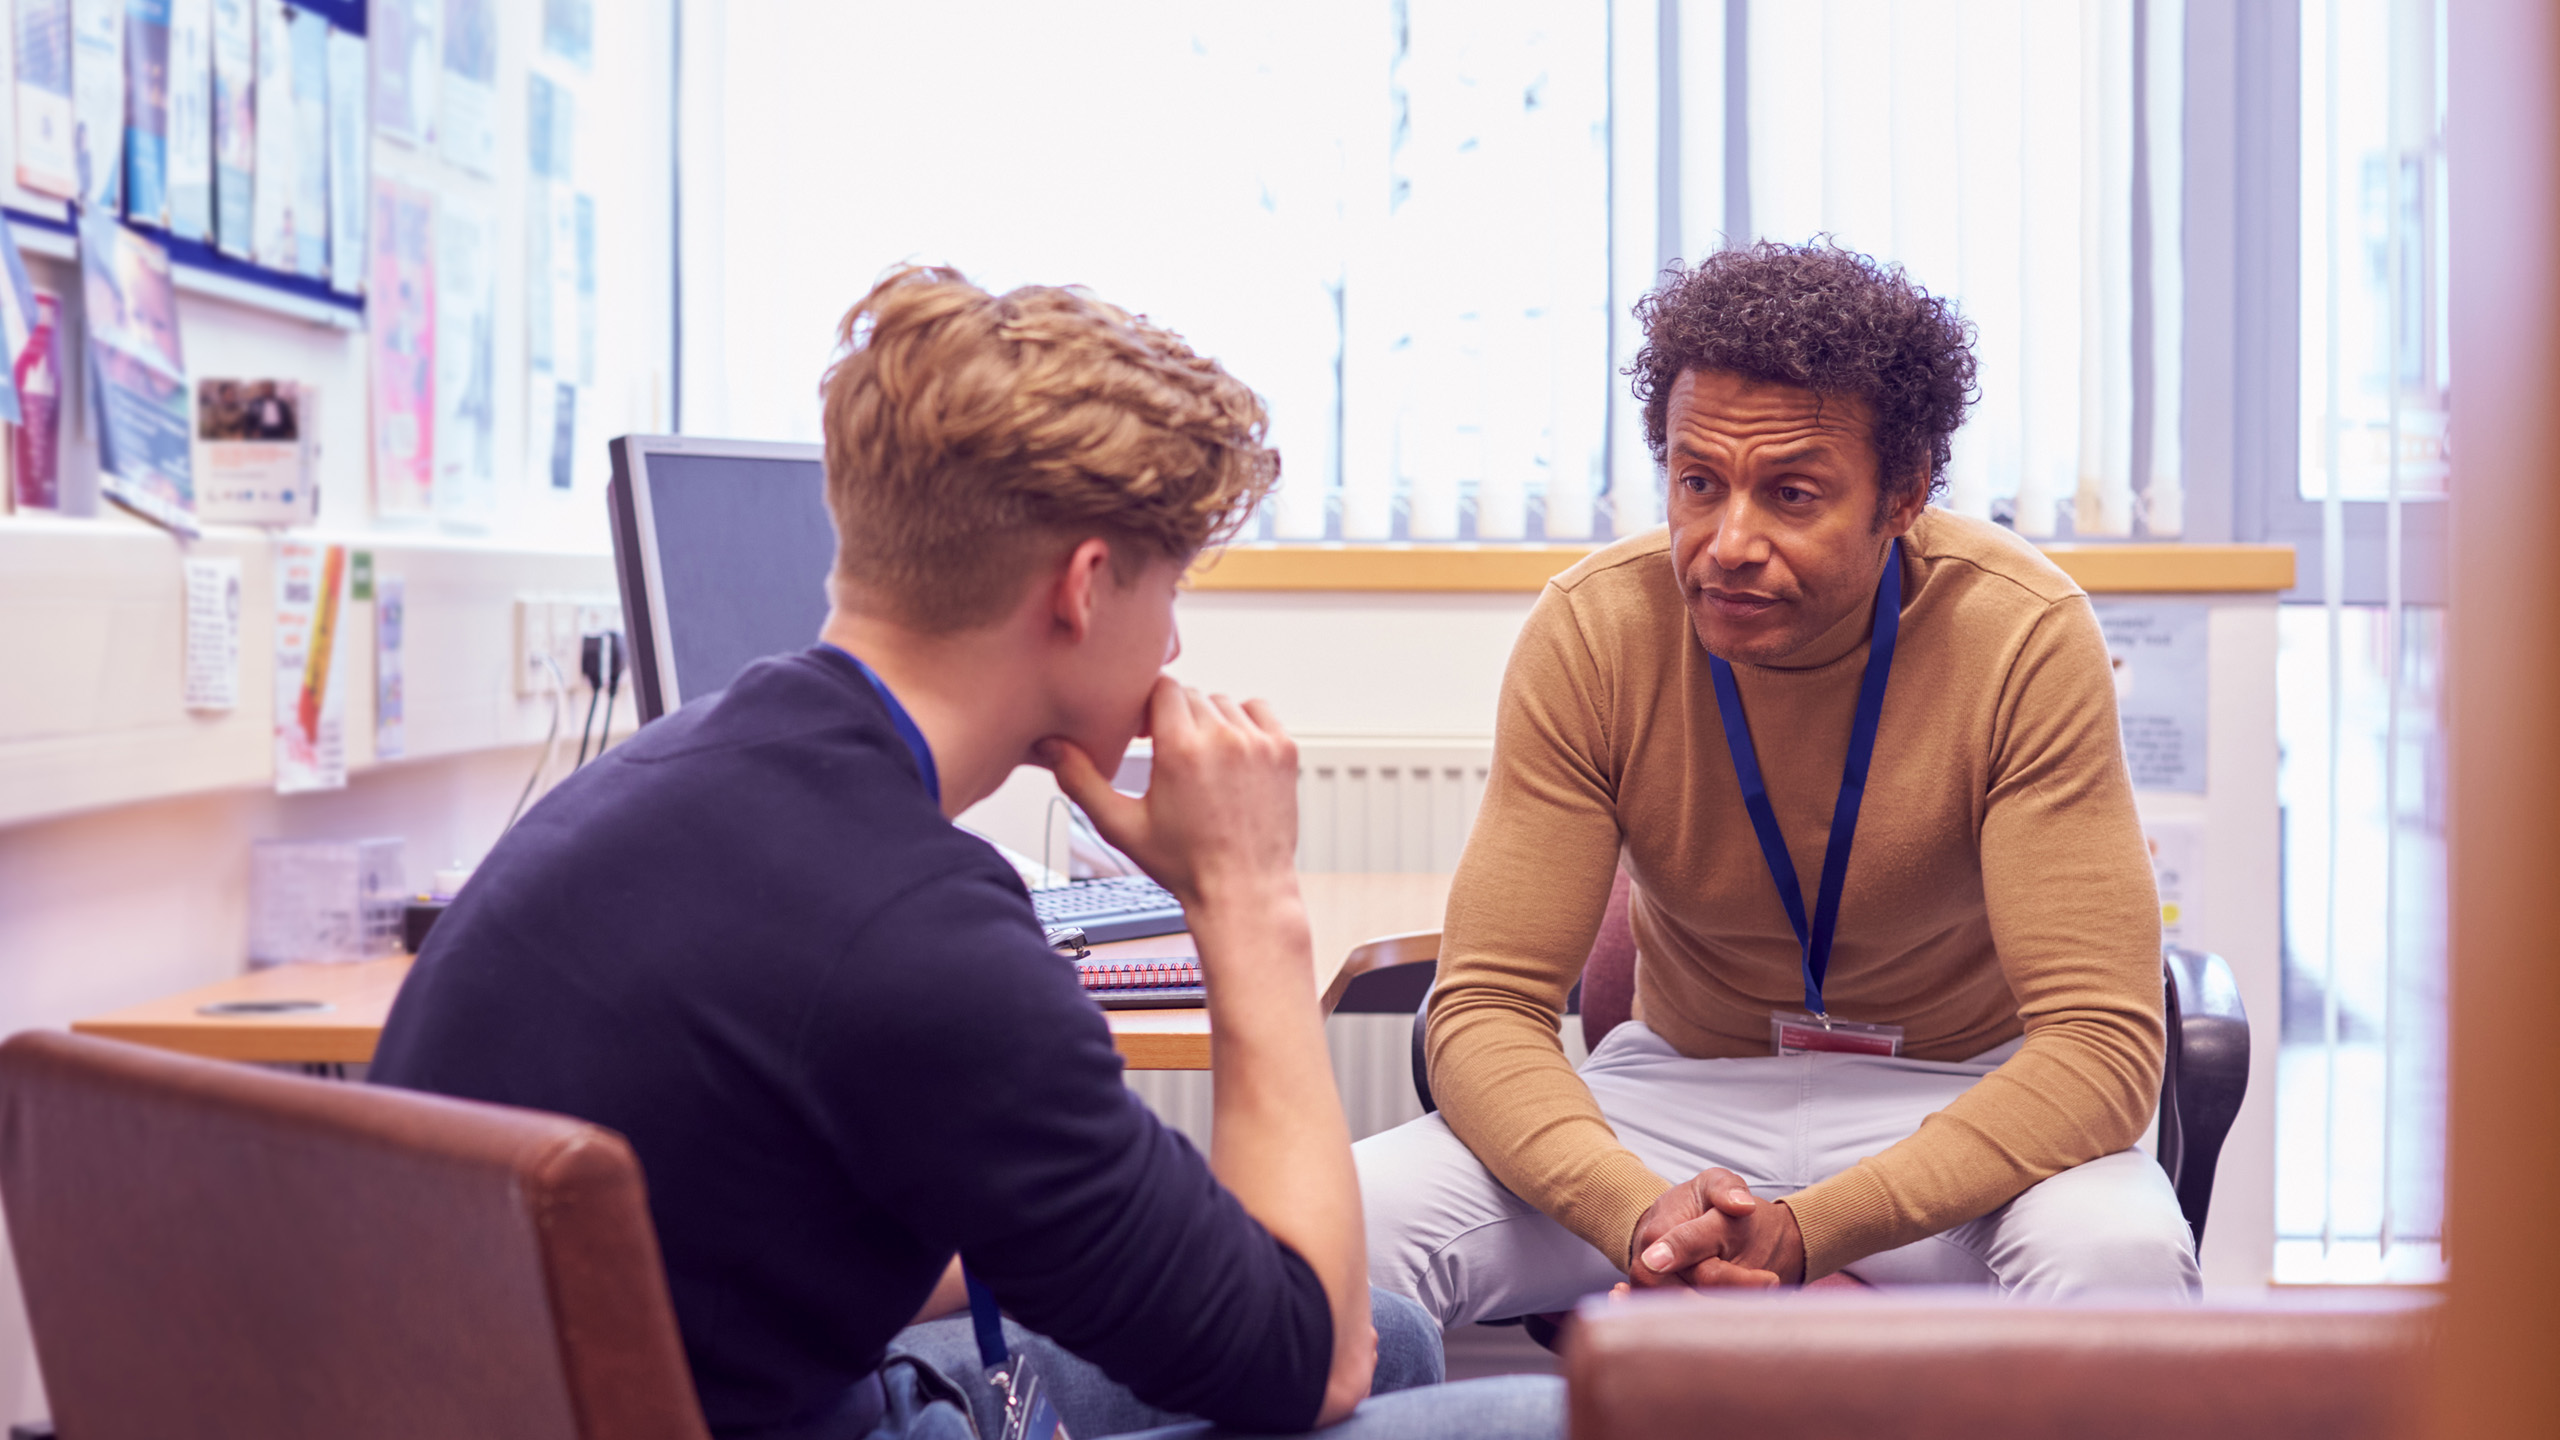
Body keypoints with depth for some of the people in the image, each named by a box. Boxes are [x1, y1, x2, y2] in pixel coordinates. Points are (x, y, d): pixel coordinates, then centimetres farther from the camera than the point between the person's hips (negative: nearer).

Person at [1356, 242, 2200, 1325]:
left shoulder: (2025, 638, -21)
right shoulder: (1590, 634, -15)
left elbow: (2100, 1042, -24)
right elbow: (1487, 1010, -15)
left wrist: (1804, 1233, -37)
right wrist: (1642, 1214, -37)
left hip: (1961, 1101, -1)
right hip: (1681, 1092, 1)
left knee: (2119, 1255, -36)